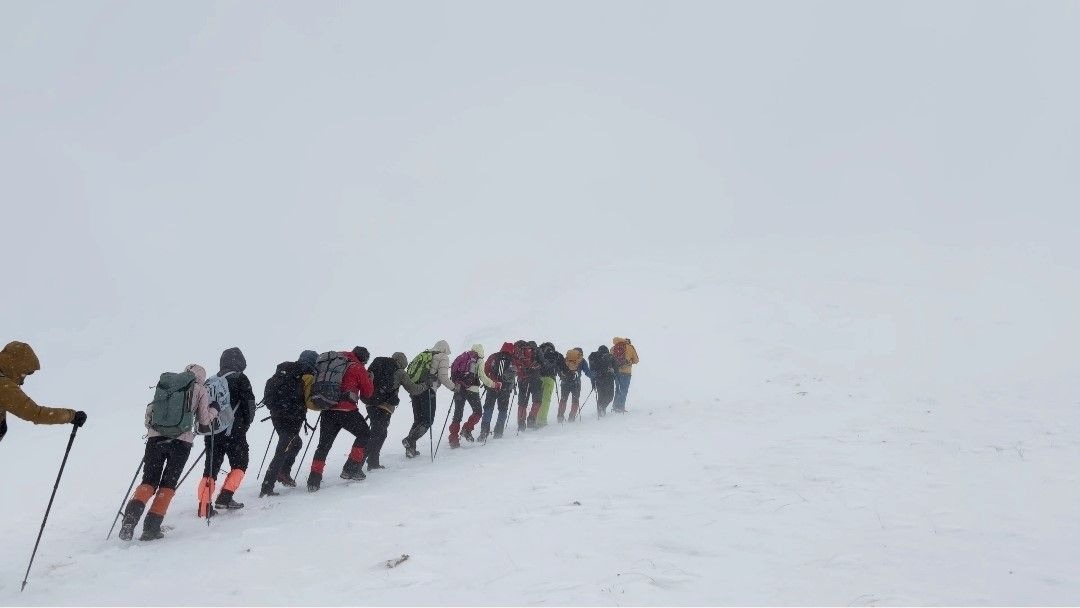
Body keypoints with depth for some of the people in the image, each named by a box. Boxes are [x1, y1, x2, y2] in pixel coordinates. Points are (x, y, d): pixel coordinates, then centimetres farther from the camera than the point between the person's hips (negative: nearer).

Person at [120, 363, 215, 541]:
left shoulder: (165, 383, 15)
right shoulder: (199, 389, 7)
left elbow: (148, 414, 15)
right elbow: (204, 420, 11)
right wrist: (213, 412, 30)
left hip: (155, 437, 2)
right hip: (182, 440, -2)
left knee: (148, 482, 9)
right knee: (168, 484, 9)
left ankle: (131, 517, -15)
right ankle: (152, 528, 3)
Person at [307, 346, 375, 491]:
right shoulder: (358, 368, -1)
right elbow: (367, 393, 4)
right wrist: (369, 379, 21)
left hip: (328, 411, 5)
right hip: (347, 411, -5)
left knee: (324, 444, 12)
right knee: (364, 434, 15)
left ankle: (314, 479, 4)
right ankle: (352, 469, 10)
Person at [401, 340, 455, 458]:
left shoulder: (423, 355, 23)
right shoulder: (443, 357, 5)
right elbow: (443, 377, -6)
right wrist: (453, 387, 8)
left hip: (414, 390, 7)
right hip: (427, 391, -7)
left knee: (417, 420, 15)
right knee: (428, 420, 0)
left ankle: (410, 448, 10)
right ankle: (409, 440, -19)